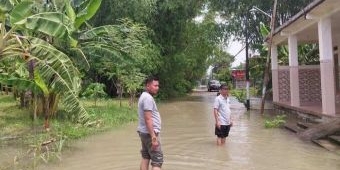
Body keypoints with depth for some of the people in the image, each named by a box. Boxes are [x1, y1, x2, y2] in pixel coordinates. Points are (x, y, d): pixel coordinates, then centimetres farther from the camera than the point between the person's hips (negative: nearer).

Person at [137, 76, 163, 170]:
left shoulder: (144, 96, 14)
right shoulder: (148, 98, -18)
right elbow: (148, 119, -23)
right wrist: (153, 137, -24)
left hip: (144, 132, 10)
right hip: (150, 133, -10)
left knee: (145, 158, 13)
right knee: (157, 161, -7)